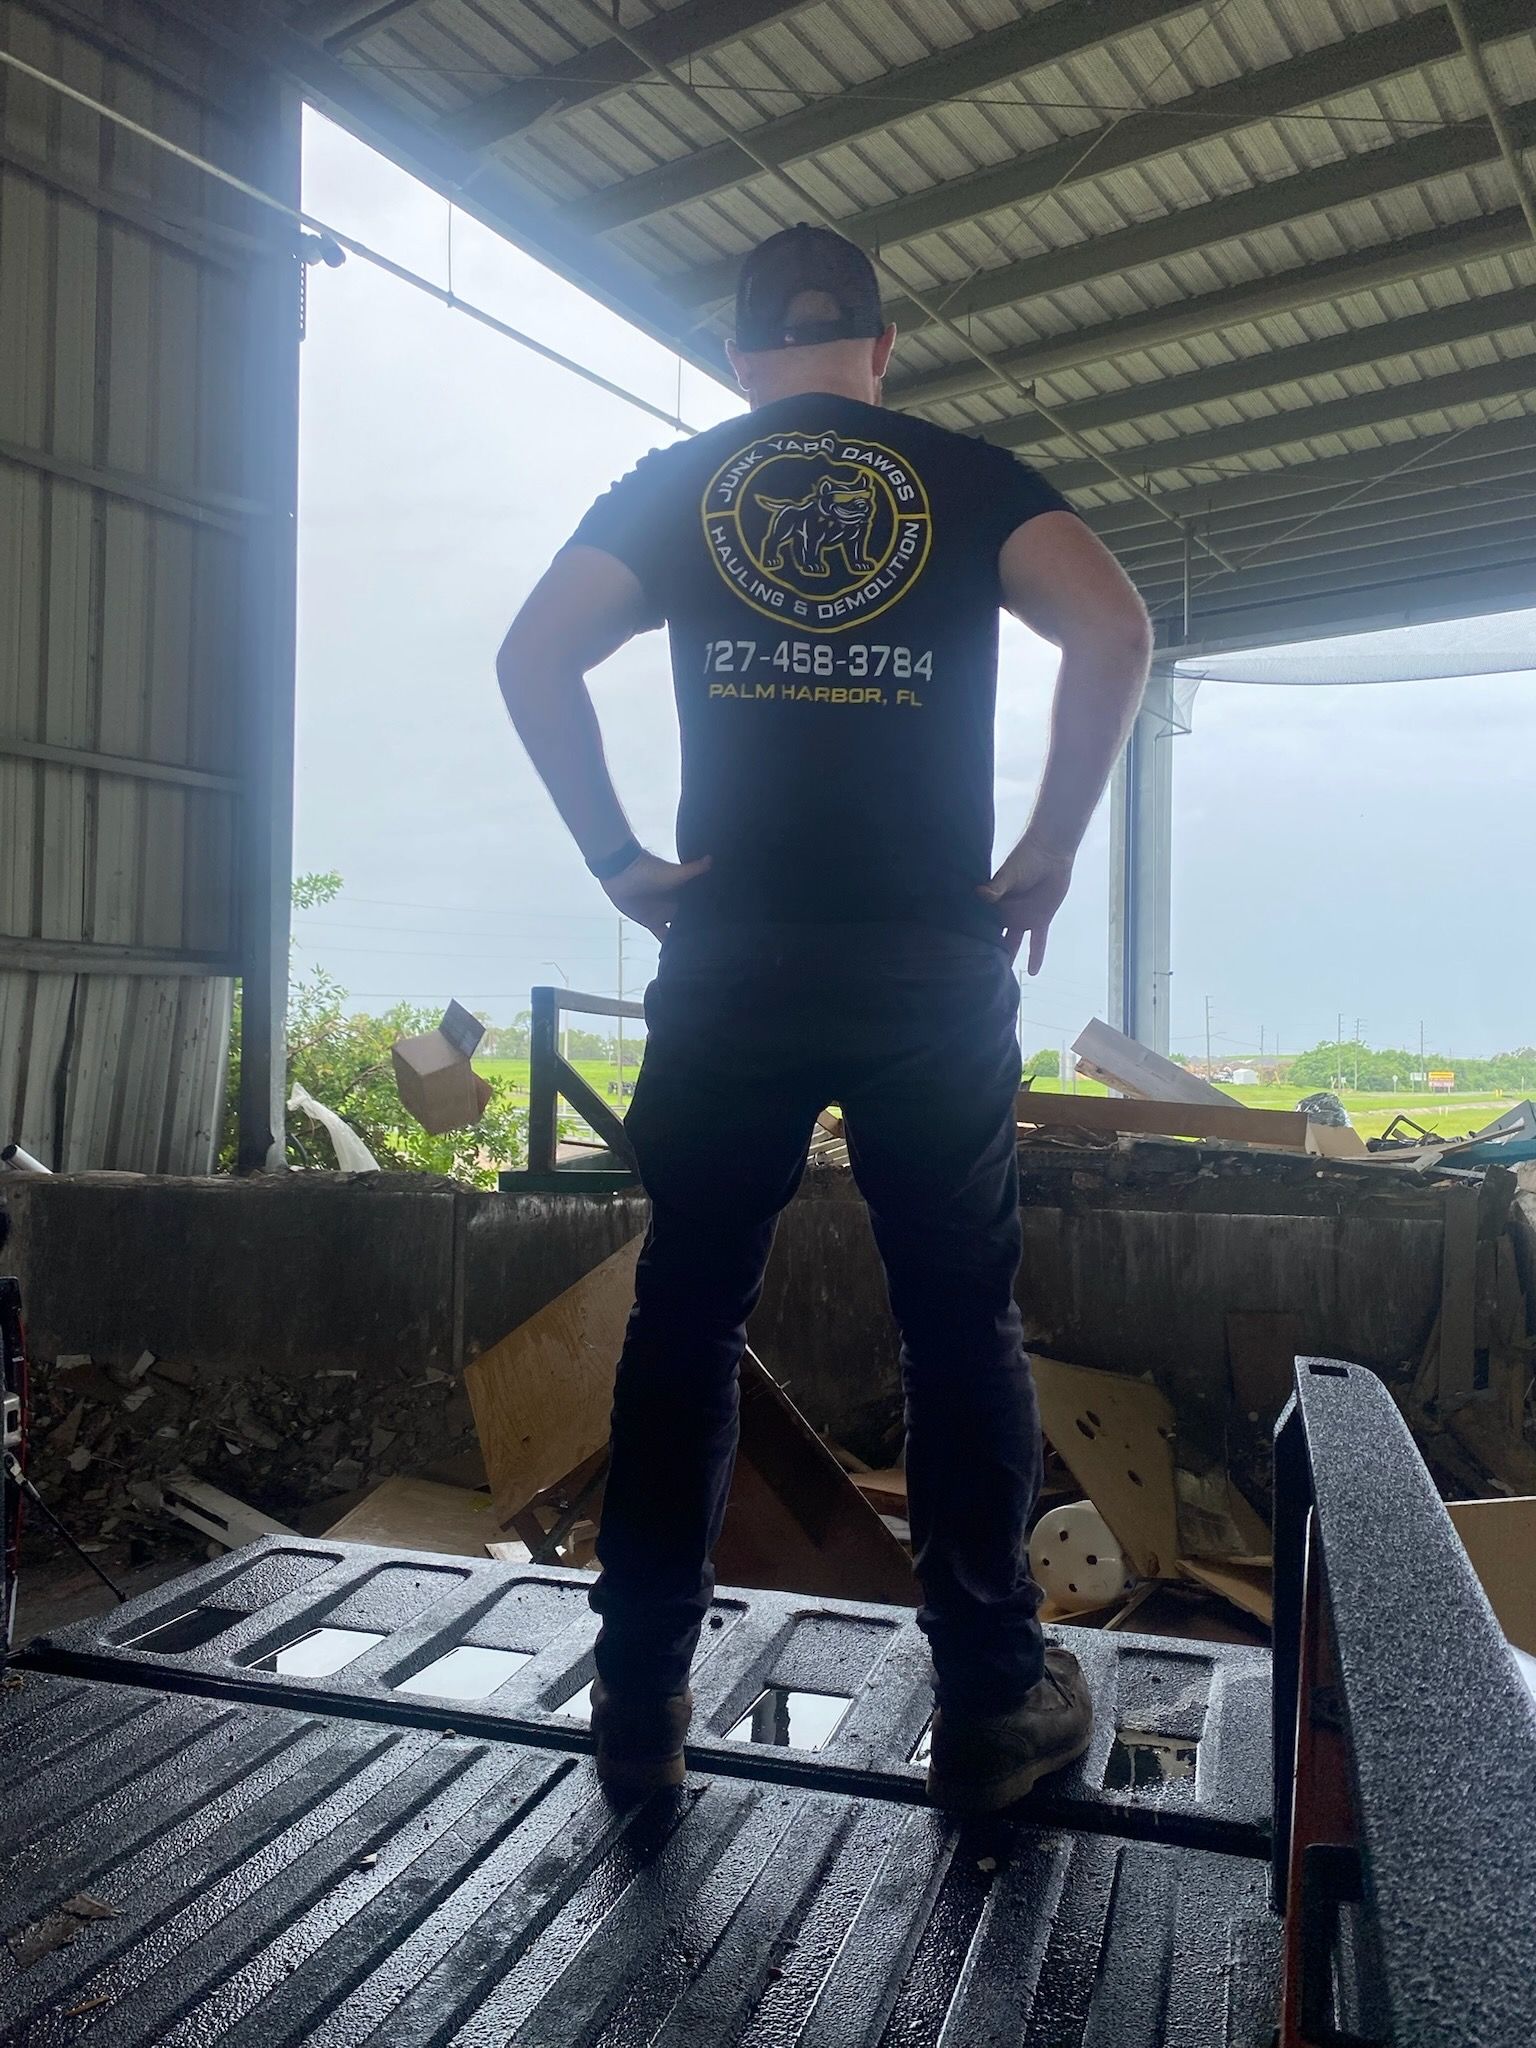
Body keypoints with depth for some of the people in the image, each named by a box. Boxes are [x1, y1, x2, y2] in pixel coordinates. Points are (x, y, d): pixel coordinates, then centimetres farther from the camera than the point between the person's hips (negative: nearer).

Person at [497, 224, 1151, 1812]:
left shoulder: (674, 485, 12)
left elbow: (532, 656, -2)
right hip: (936, 966, -1)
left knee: (684, 1322, 8)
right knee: (963, 1327, 7)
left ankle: (639, 1705, 15)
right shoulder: (969, 476, 9)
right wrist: (1050, 852, -2)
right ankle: (991, 1706, 16)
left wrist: (617, 860, 1)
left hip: (729, 963, 1)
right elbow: (1111, 631, -7)